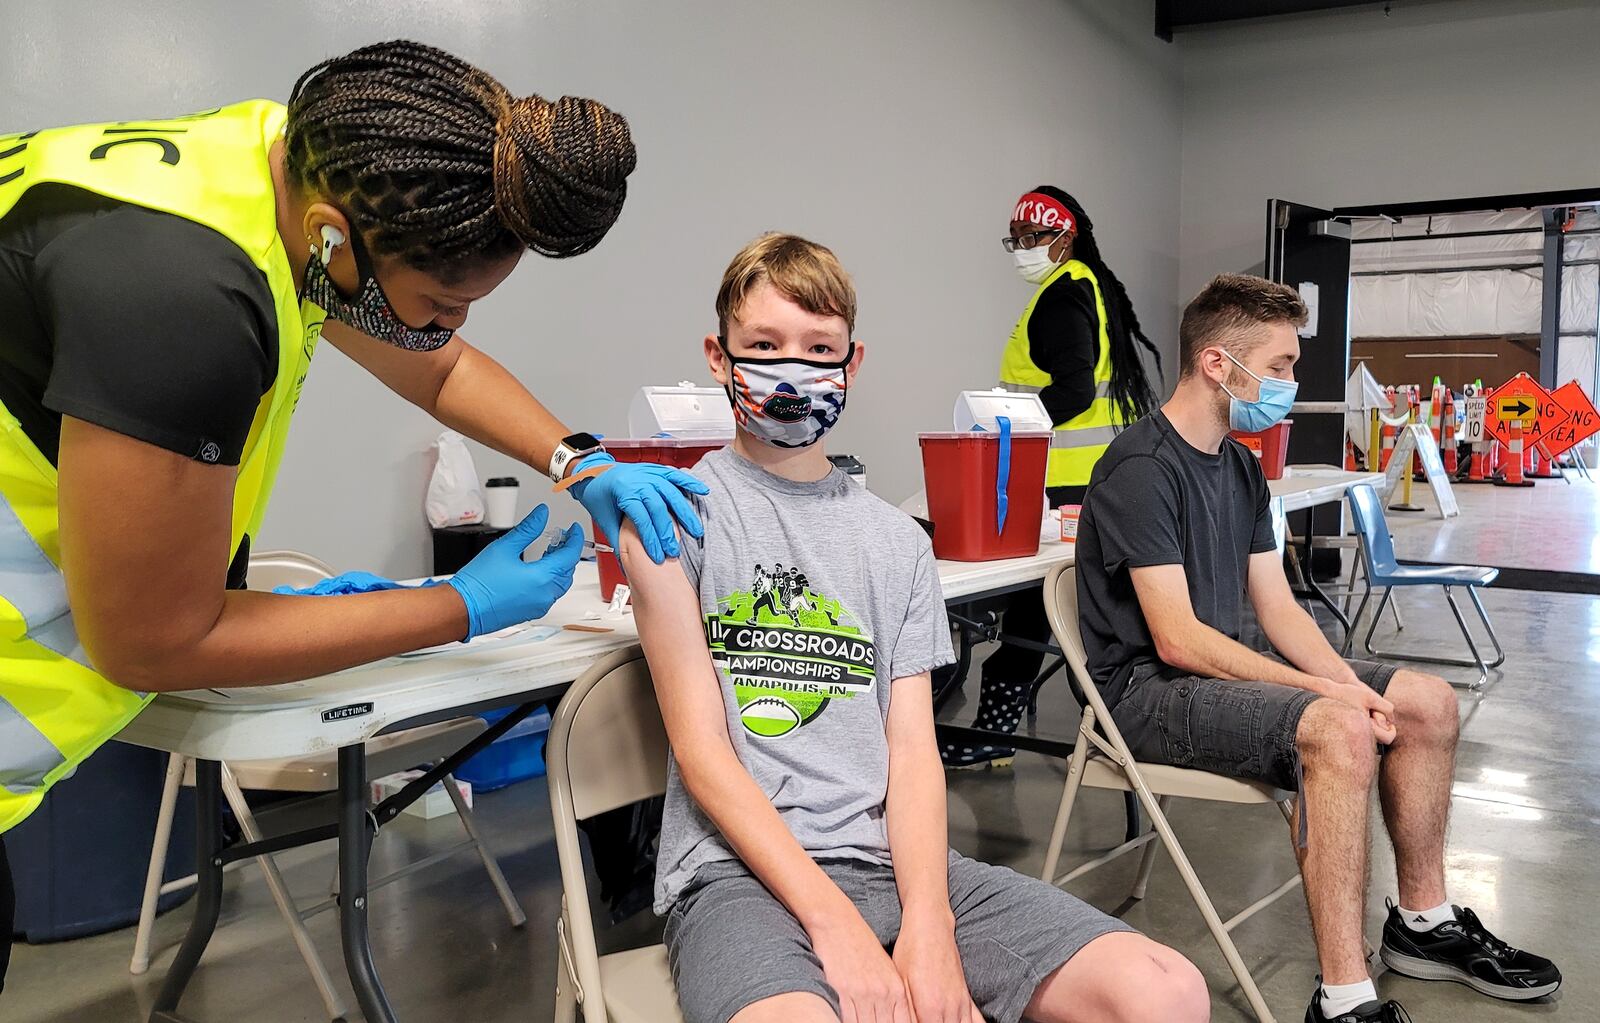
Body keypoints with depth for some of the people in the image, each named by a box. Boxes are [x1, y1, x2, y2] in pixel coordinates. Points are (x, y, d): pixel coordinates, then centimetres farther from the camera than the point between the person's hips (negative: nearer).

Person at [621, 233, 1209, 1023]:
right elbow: (701, 748, -6)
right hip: (740, 868, -4)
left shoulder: (898, 541, 15)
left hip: (891, 855, 5)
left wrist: (928, 928, -11)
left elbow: (912, 749, 7)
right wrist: (835, 923, -15)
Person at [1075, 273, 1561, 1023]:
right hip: (1147, 687, -9)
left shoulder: (1240, 468, 11)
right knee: (1339, 731, -32)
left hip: (1220, 670, 10)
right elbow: (1177, 640, -23)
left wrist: (1347, 681, -9)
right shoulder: (1142, 469, -19)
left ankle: (1424, 922, 20)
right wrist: (1326, 692, -24)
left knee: (1428, 703, 5)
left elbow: (1277, 607, 9)